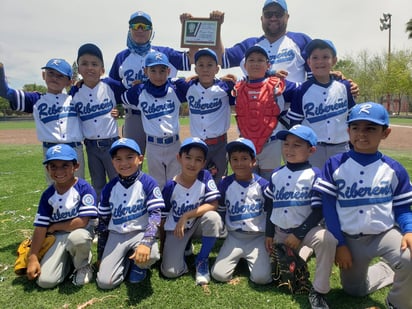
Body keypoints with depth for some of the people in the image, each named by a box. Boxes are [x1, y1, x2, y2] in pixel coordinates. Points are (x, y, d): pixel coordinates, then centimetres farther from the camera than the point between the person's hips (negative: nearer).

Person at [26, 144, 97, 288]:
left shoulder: (84, 188, -17)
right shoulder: (48, 195, -2)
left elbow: (82, 221, -22)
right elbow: (40, 227, -1)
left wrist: (54, 227, -9)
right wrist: (32, 257, -6)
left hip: (81, 231, -3)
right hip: (58, 237, 4)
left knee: (77, 237, -41)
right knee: (45, 281, -11)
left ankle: (83, 266, -6)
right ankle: (68, 259, 20)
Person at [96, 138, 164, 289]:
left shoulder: (148, 183, -11)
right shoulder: (109, 188, -1)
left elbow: (155, 214, -18)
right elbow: (103, 221, 8)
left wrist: (146, 242, -35)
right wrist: (101, 255, 11)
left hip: (141, 232, -2)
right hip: (116, 235, 3)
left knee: (150, 255, -35)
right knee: (104, 282, -10)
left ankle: (139, 264, 3)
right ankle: (126, 259, 19)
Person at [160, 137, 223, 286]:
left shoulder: (205, 177, -16)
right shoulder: (170, 186, -17)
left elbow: (213, 205, -23)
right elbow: (162, 218, -5)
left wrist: (186, 216, -28)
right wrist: (161, 246, 1)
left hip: (197, 224, 1)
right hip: (175, 229, -1)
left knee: (213, 217, -33)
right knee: (170, 271, -16)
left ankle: (202, 260, -8)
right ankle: (185, 247, 17)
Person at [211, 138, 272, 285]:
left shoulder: (263, 184, -7)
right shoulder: (225, 184, -3)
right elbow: (220, 211, 10)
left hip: (258, 237, -1)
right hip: (234, 237, 2)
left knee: (261, 277, -17)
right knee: (219, 275, -11)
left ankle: (251, 258, 15)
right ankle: (239, 257, 18)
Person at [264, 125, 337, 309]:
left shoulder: (314, 175, -12)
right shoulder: (276, 175, 4)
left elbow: (318, 211, -14)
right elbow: (271, 207, 9)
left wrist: (299, 234, -18)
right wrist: (269, 233, 6)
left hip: (305, 230, -5)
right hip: (280, 232, 5)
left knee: (327, 239, -35)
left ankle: (318, 292, -19)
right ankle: (302, 252, 39)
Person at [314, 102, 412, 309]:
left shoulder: (394, 169, -5)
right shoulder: (334, 165, -7)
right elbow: (329, 206, -7)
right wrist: (339, 244, -9)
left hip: (386, 234, -1)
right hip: (350, 239, 1)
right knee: (354, 290, 14)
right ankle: (388, 270, 43)